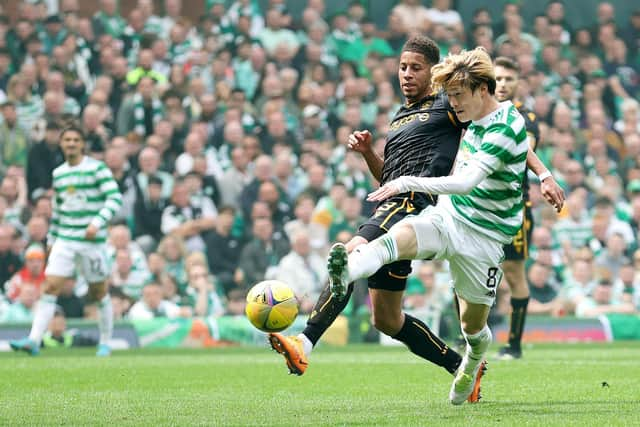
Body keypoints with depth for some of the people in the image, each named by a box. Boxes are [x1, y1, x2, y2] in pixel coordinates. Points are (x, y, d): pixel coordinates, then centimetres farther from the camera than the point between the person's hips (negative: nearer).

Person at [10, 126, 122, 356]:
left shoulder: (97, 168, -6)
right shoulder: (58, 173, 12)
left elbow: (115, 198, -14)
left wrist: (98, 222, -27)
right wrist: (51, 240, 21)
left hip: (92, 241, -4)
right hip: (64, 240, 4)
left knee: (98, 293, 5)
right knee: (50, 287, -9)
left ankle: (105, 342, 21)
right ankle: (34, 341, -14)